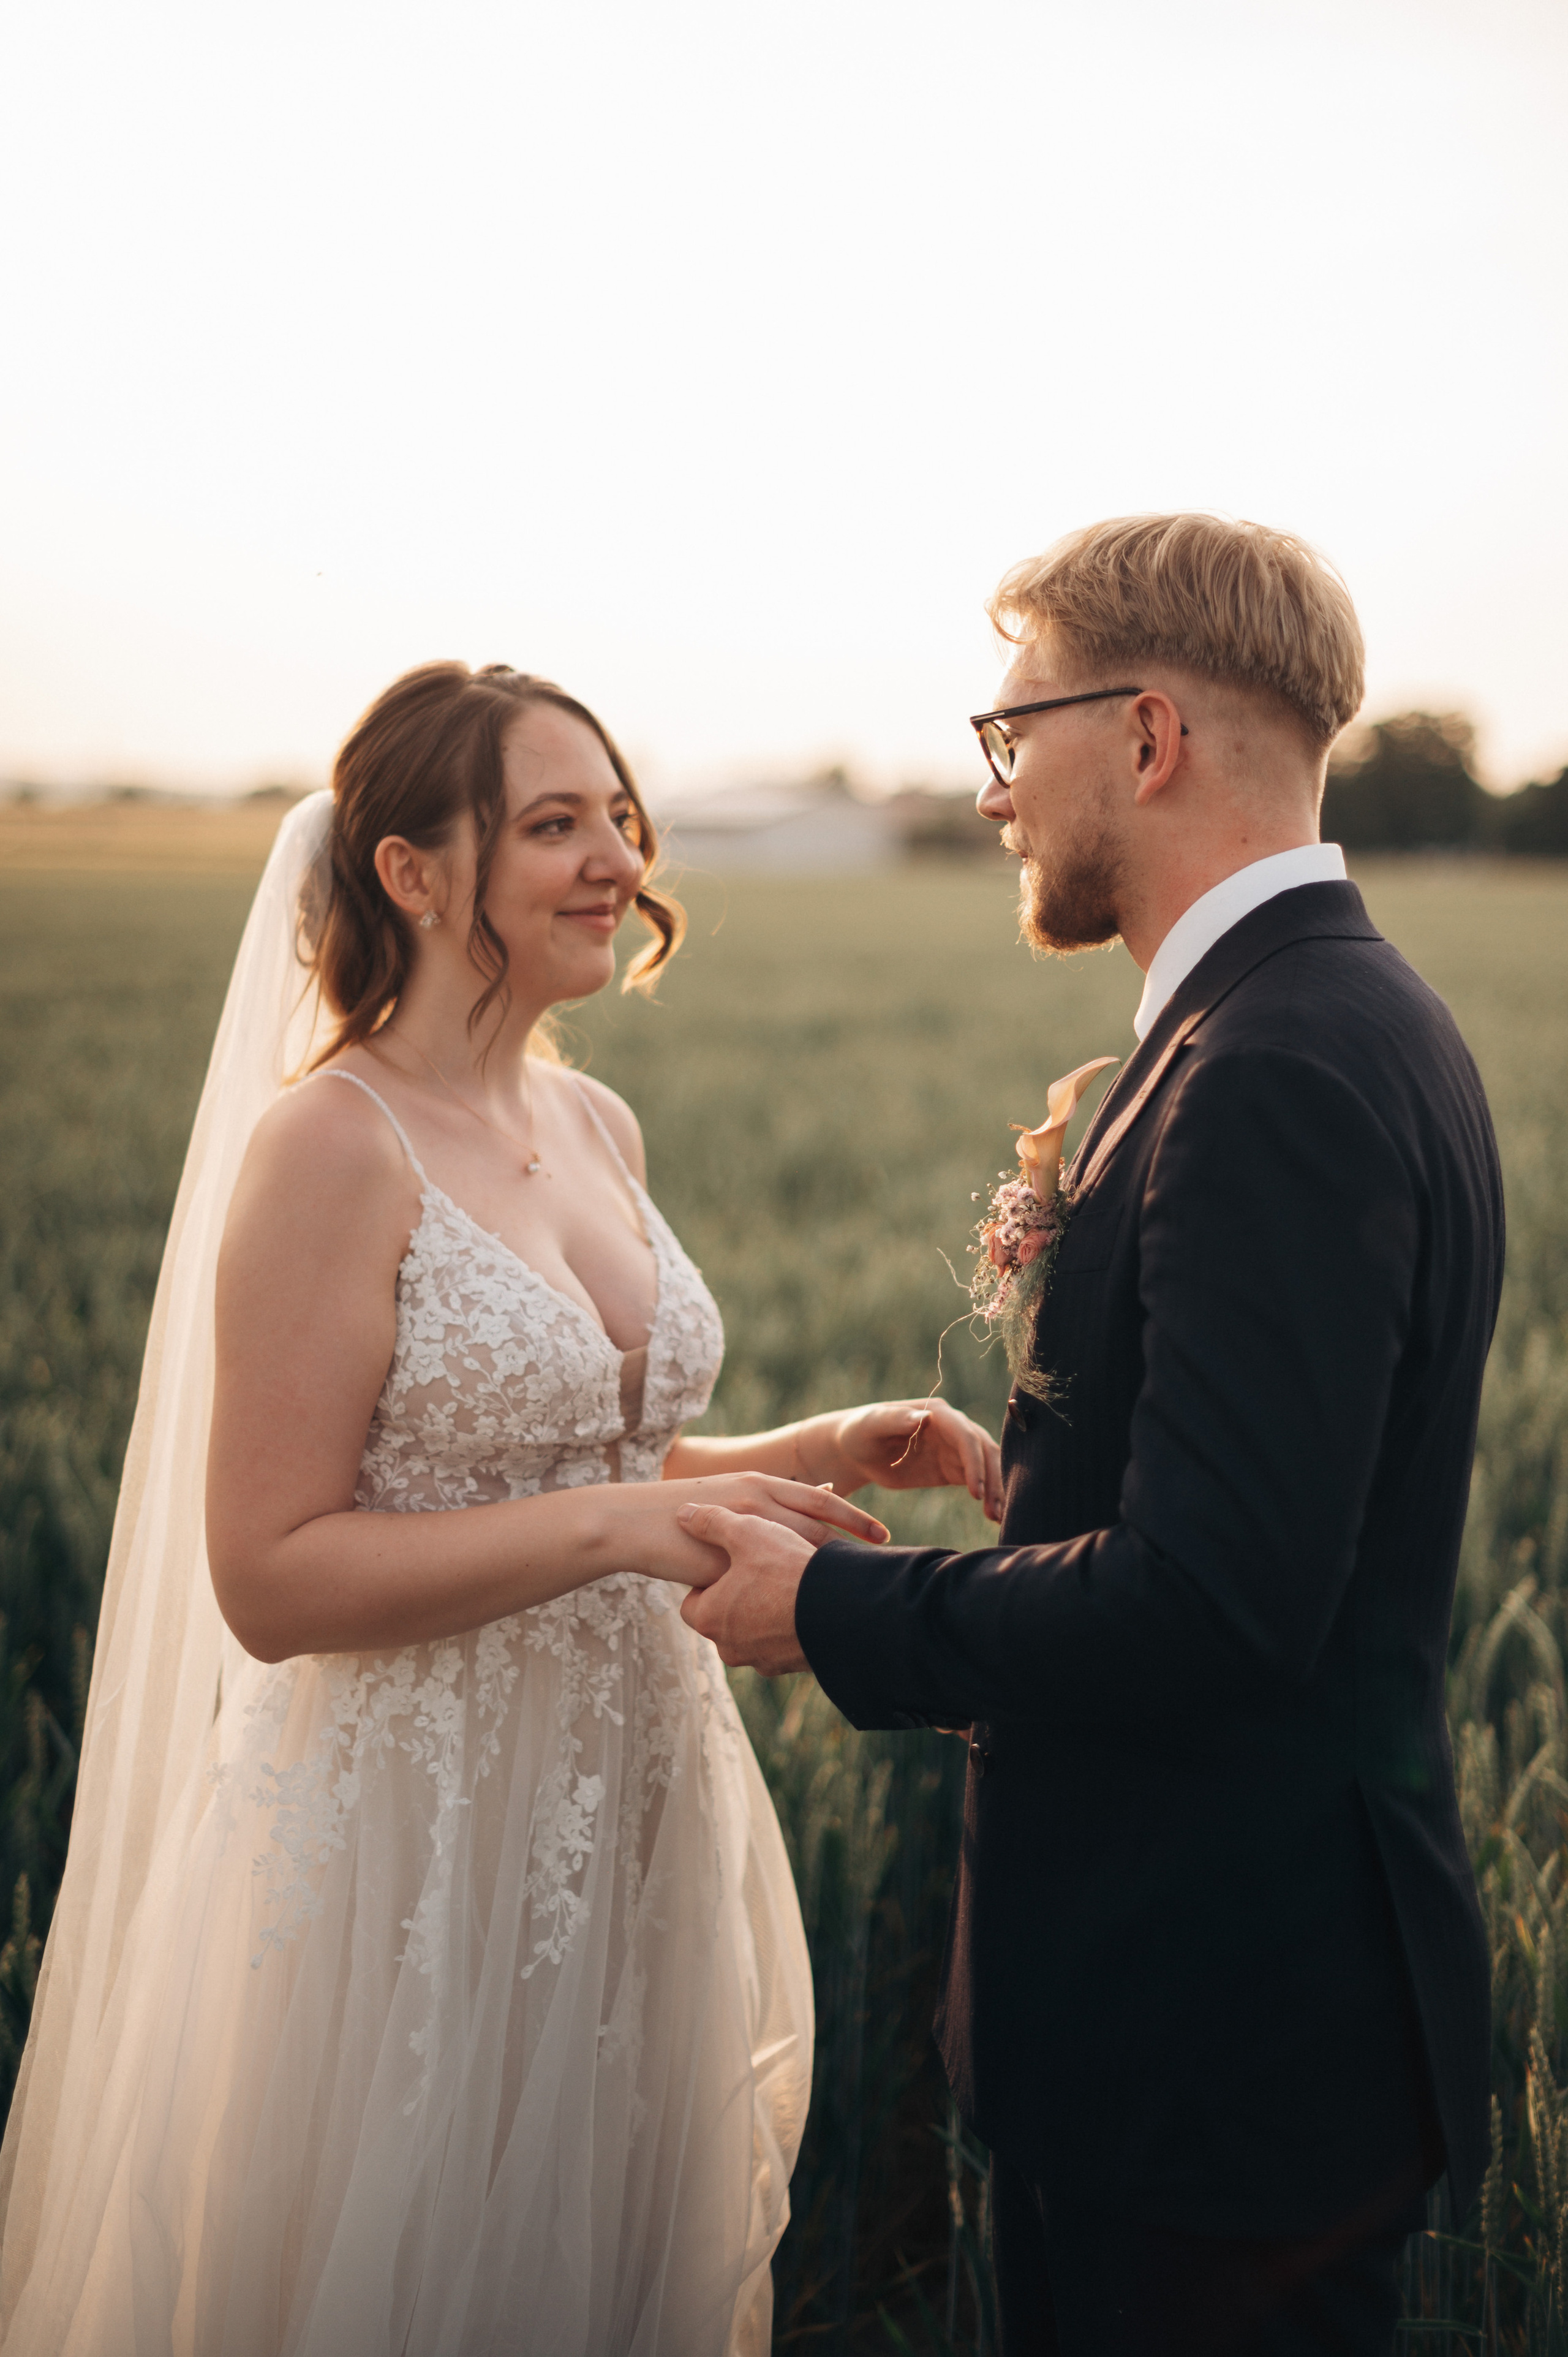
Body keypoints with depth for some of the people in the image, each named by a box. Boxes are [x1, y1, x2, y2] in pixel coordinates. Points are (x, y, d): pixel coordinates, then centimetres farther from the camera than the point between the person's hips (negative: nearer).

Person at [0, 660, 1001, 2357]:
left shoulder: (597, 1128, 7)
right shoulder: (331, 1147, -16)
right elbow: (269, 1578, -19)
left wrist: (821, 1452, 3)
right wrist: (622, 1526, -25)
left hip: (632, 1820, 7)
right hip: (419, 1846, -7)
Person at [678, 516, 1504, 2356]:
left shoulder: (1283, 1070, -23)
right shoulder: (1337, 1016, 10)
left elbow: (1212, 1602, -28)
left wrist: (832, 1612, -17)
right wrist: (1033, 1477, 8)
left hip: (1222, 2023, -10)